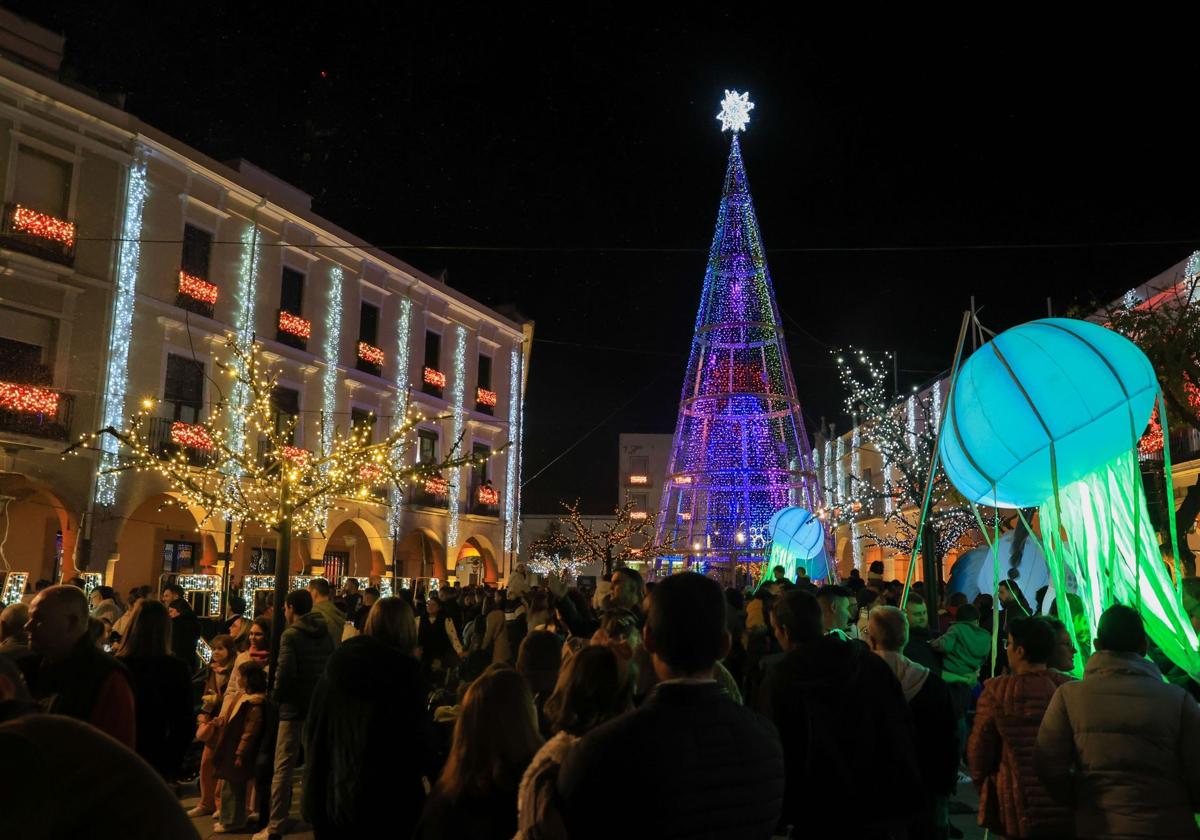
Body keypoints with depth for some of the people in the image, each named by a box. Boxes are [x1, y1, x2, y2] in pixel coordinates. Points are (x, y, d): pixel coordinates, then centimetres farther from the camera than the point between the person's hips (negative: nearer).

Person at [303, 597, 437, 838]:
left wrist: (315, 786, 22)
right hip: (387, 801, -5)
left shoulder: (336, 664, 3)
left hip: (328, 795, 5)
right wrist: (436, 771, 5)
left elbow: (312, 729, 10)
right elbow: (419, 735, -14)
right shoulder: (405, 670, -15)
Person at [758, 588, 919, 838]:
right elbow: (902, 731, 1)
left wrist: (779, 816, 0)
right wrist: (907, 797, 10)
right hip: (878, 807, 3)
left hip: (817, 814, -3)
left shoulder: (780, 678, -14)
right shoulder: (873, 664, -3)